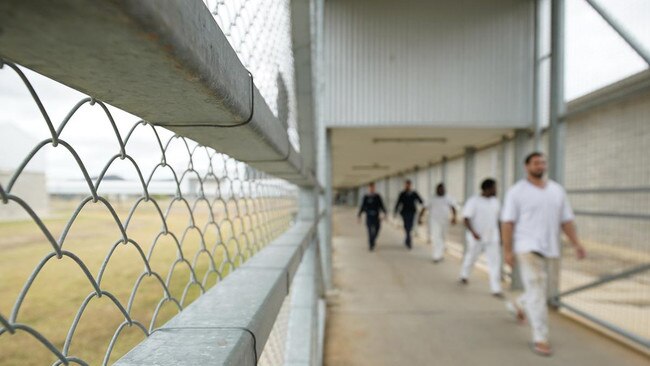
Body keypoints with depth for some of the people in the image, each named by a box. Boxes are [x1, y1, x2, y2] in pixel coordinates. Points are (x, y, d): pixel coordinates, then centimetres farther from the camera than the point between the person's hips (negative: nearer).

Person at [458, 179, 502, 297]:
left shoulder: (495, 202, 6)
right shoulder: (473, 201, -11)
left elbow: (496, 219, 15)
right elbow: (466, 219, -14)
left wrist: (500, 236, 15)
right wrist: (473, 232, -26)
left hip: (492, 238, 4)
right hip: (477, 238, -4)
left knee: (495, 262, -4)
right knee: (471, 258, 14)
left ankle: (496, 289, 3)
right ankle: (464, 276, 43)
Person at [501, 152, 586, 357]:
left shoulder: (557, 190, 10)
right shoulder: (517, 191, -5)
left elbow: (566, 220, 11)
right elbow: (507, 222, -8)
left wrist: (576, 244, 0)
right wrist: (507, 250, -13)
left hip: (550, 249, 6)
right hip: (527, 248, -5)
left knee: (538, 289, 17)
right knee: (537, 292, -8)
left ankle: (520, 305, 47)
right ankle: (540, 339, 0)